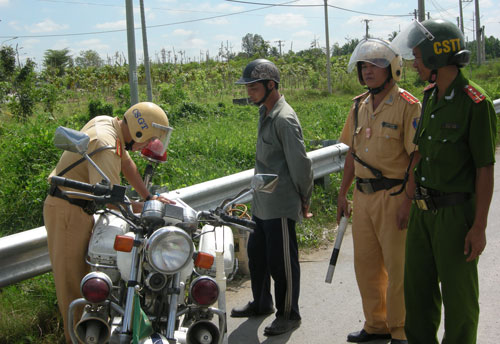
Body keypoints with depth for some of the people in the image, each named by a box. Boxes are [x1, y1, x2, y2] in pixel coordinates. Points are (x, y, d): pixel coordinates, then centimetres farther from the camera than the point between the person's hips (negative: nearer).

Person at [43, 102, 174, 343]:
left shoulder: (106, 123, 2)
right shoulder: (107, 146, -28)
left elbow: (127, 164, 10)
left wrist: (149, 197, 6)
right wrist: (143, 208, -22)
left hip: (79, 208, 10)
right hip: (67, 210, -10)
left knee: (86, 268, 18)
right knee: (72, 276, -2)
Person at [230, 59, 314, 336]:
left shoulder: (284, 119, -19)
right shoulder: (265, 112, 11)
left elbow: (300, 164, -17)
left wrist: (304, 200, -8)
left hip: (281, 206, -10)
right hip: (262, 203, 10)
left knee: (281, 261, 0)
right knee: (257, 254, 20)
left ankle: (289, 314, 14)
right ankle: (261, 303, 37)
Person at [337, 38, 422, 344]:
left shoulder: (407, 106, -10)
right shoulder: (360, 106, 12)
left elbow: (417, 158, -14)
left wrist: (408, 202, -19)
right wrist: (343, 193, 15)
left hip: (394, 197, -7)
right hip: (363, 196, 7)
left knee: (398, 267, -1)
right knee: (366, 263, 13)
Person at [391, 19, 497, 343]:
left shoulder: (475, 102, -15)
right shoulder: (429, 98, 9)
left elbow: (485, 169, -15)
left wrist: (479, 226, -16)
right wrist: (413, 200, 16)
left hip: (456, 212, -8)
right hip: (424, 209, 8)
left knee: (458, 293, 4)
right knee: (417, 284, 15)